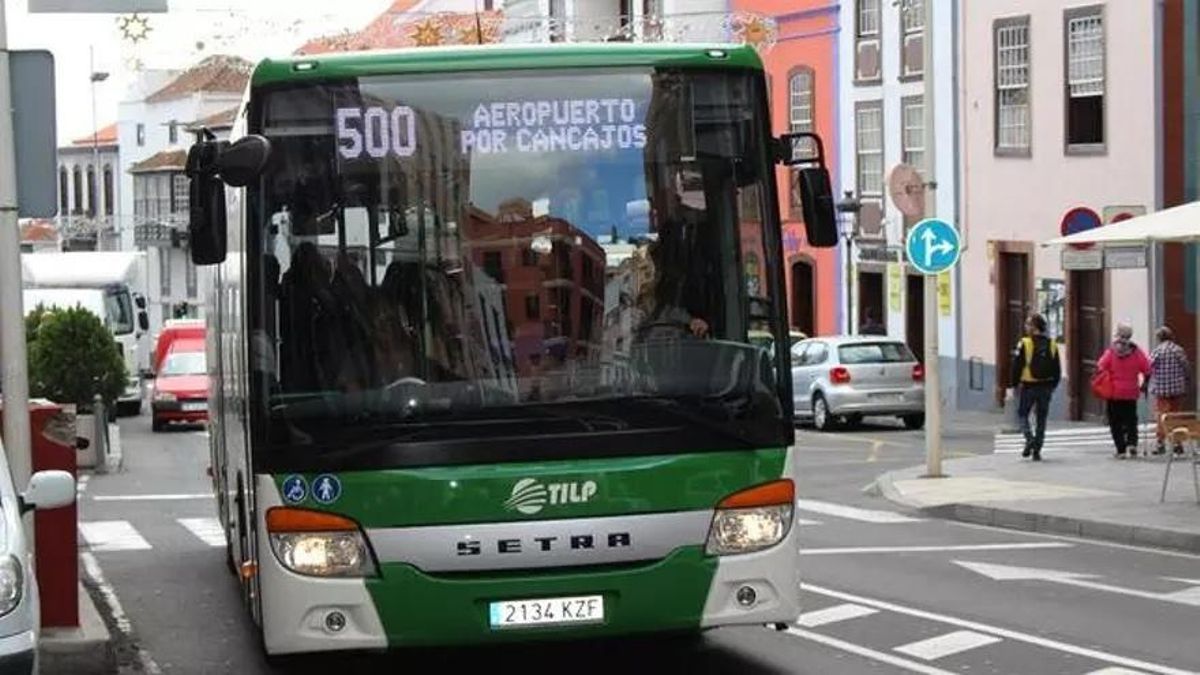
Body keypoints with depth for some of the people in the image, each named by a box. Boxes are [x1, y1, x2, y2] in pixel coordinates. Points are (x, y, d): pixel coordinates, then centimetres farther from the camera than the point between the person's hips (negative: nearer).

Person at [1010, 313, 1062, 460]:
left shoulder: (1024, 344, -11)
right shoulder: (1052, 345, 4)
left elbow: (1017, 366, -10)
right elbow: (1057, 369, 9)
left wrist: (1014, 383, -1)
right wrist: (1053, 386, 18)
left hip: (1028, 386, -4)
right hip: (1046, 386, 4)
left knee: (1023, 414, 11)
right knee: (1041, 418, 10)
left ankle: (1029, 438, -12)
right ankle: (1037, 450, 9)